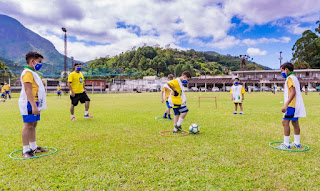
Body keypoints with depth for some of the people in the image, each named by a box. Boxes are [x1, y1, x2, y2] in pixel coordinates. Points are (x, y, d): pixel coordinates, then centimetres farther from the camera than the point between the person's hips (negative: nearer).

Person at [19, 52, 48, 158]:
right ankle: (26, 150, 2)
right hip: (29, 104, -10)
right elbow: (28, 90, -21)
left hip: (35, 103, 10)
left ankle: (33, 147, 24)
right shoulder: (27, 72, -13)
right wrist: (33, 105, -27)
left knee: (33, 125, 14)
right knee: (28, 125, -5)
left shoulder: (33, 73, 19)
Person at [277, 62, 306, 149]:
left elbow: (293, 93, -21)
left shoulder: (290, 78, -11)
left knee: (285, 122, -11)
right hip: (296, 105, 10)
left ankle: (286, 144, -10)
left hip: (292, 104, -10)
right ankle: (297, 143, 21)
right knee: (295, 123, 14)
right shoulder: (294, 78, 19)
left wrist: (286, 105, -27)